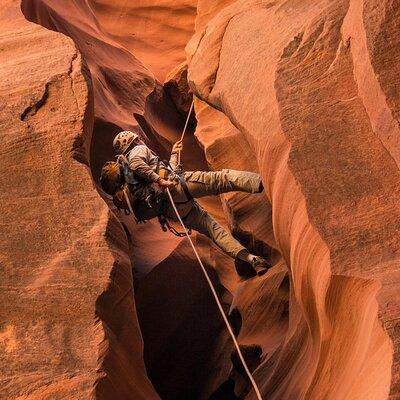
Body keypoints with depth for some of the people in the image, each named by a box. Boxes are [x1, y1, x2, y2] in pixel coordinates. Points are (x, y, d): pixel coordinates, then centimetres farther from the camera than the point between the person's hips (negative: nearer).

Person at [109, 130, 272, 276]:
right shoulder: (139, 150, 11)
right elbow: (136, 164, -16)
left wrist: (174, 154, 51)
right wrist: (159, 180, -21)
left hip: (170, 209, 8)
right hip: (177, 186, -8)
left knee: (212, 227, 3)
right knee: (223, 177, -17)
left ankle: (251, 258, -7)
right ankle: (260, 182, -36)